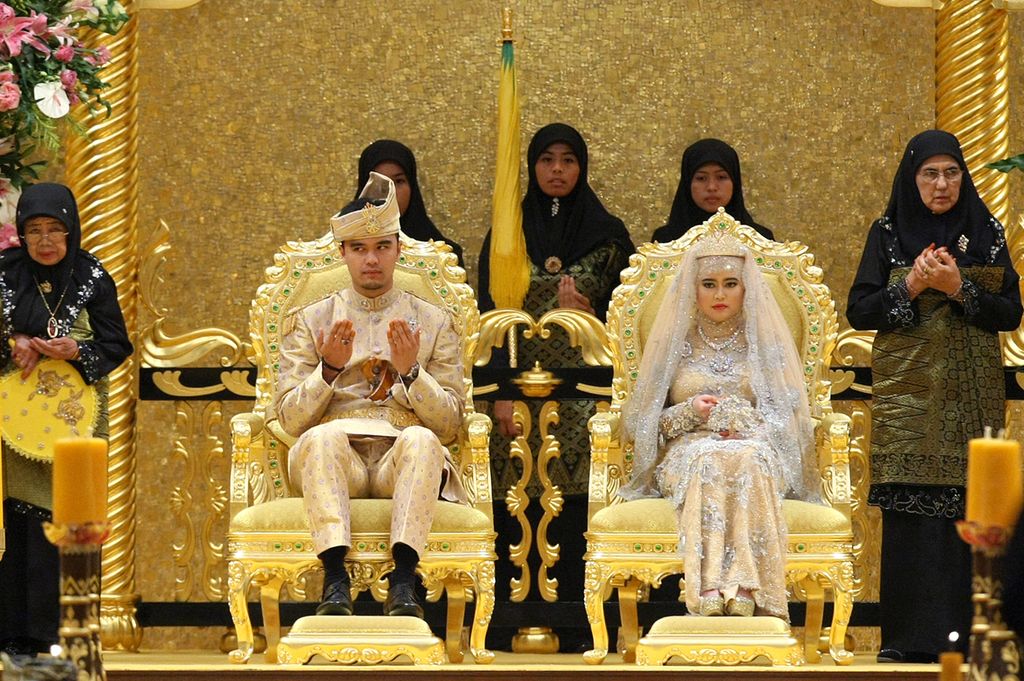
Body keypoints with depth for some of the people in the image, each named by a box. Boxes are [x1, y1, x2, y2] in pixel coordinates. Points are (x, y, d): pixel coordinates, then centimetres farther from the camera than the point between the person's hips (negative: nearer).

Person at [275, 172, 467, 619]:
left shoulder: (433, 322, 17)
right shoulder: (312, 321, 18)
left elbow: (449, 424, 8)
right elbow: (290, 419, 8)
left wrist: (410, 372, -8)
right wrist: (330, 369, -9)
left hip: (402, 462, 0)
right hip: (335, 459, 0)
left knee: (421, 439, -35)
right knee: (323, 437, -35)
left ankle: (403, 579, -45)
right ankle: (335, 577, -44)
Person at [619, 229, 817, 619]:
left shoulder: (764, 343, 15)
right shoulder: (675, 343, 16)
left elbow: (786, 415, 10)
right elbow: (647, 421, 13)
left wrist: (746, 423, -10)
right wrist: (689, 412, -7)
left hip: (754, 449, 0)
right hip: (687, 452, 0)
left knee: (748, 459, -37)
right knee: (708, 459, -37)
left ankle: (741, 586, -50)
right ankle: (708, 584, -52)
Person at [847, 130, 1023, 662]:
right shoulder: (888, 234, 5)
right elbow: (859, 312, 2)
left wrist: (959, 288, -14)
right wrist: (912, 286, -12)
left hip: (971, 396, 1)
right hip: (909, 393, -1)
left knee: (967, 508, -5)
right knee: (910, 512, -6)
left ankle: (961, 629, -1)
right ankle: (910, 634, -3)